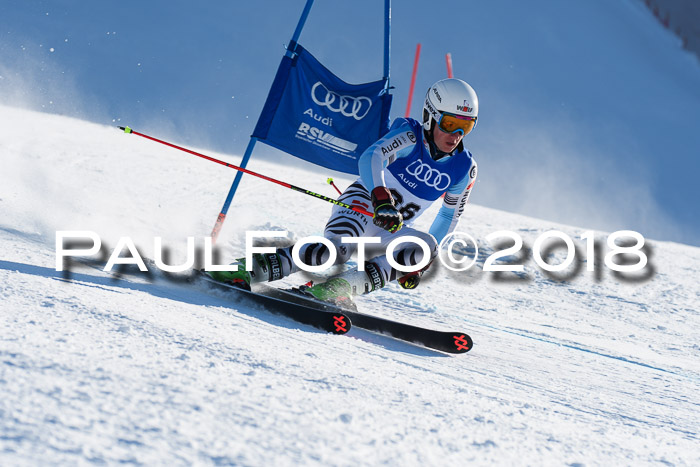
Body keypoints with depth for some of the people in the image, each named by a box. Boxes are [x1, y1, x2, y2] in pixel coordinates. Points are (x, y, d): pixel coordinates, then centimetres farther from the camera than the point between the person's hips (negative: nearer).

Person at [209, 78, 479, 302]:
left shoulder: (465, 169, -1)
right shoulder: (411, 137, -15)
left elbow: (450, 215, 15)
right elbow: (371, 156, -35)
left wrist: (415, 262, 9)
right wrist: (381, 196, -55)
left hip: (390, 231, 5)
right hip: (364, 201, -5)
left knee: (427, 245, -29)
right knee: (338, 249, -37)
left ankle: (345, 285, -38)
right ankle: (249, 270, -43)